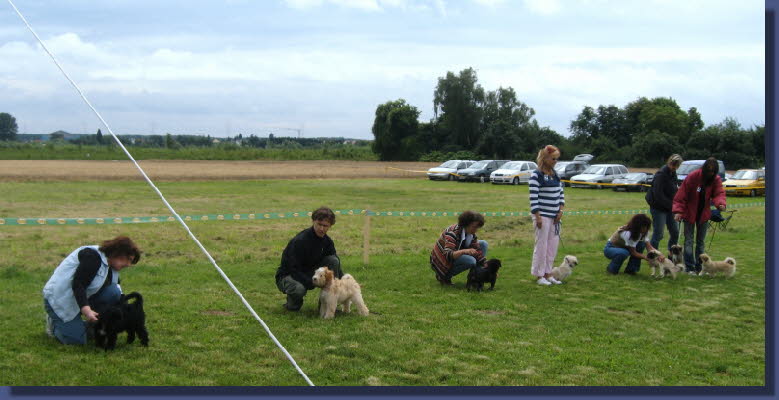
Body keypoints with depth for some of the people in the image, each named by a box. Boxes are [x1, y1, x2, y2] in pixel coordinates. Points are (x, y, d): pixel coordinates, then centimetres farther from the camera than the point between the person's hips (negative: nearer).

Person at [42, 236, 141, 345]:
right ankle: (54, 321, 10)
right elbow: (77, 284, -32)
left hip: (83, 297, 8)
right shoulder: (92, 256, -23)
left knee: (114, 292, -16)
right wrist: (86, 310, -42)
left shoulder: (111, 268, 5)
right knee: (77, 340, -17)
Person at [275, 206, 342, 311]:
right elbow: (294, 270, -27)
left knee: (333, 260, -16)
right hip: (288, 275, -6)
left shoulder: (327, 241, -5)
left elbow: (336, 265, 2)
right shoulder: (300, 241, -26)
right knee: (299, 289, -42)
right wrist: (313, 283, -38)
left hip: (308, 274, 6)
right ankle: (292, 303, -3)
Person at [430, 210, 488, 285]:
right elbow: (448, 255, -41)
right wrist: (464, 251, -57)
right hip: (441, 261, -8)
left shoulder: (471, 234, -5)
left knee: (483, 244, -1)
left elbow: (478, 252, -6)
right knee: (471, 261, -33)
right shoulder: (452, 232, -30)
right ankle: (444, 276, -13)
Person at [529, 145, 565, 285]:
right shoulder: (536, 175, -11)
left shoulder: (555, 174, 11)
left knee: (553, 245, 9)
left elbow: (561, 193, 16)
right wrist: (537, 217, -17)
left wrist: (560, 211, 4)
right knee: (541, 245, -3)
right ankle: (539, 275, 7)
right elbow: (533, 197, -14)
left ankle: (548, 273, 19)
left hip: (554, 216, 7)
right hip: (542, 215, -7)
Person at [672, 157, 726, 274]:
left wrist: (720, 204, -39)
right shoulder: (692, 177, -17)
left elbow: (719, 193, -16)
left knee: (701, 242, 11)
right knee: (689, 241, -1)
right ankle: (690, 268, 4)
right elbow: (681, 195, -17)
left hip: (703, 214, 4)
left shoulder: (716, 180, -5)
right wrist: (678, 211, -25)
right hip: (689, 214, -4)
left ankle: (700, 267, 19)